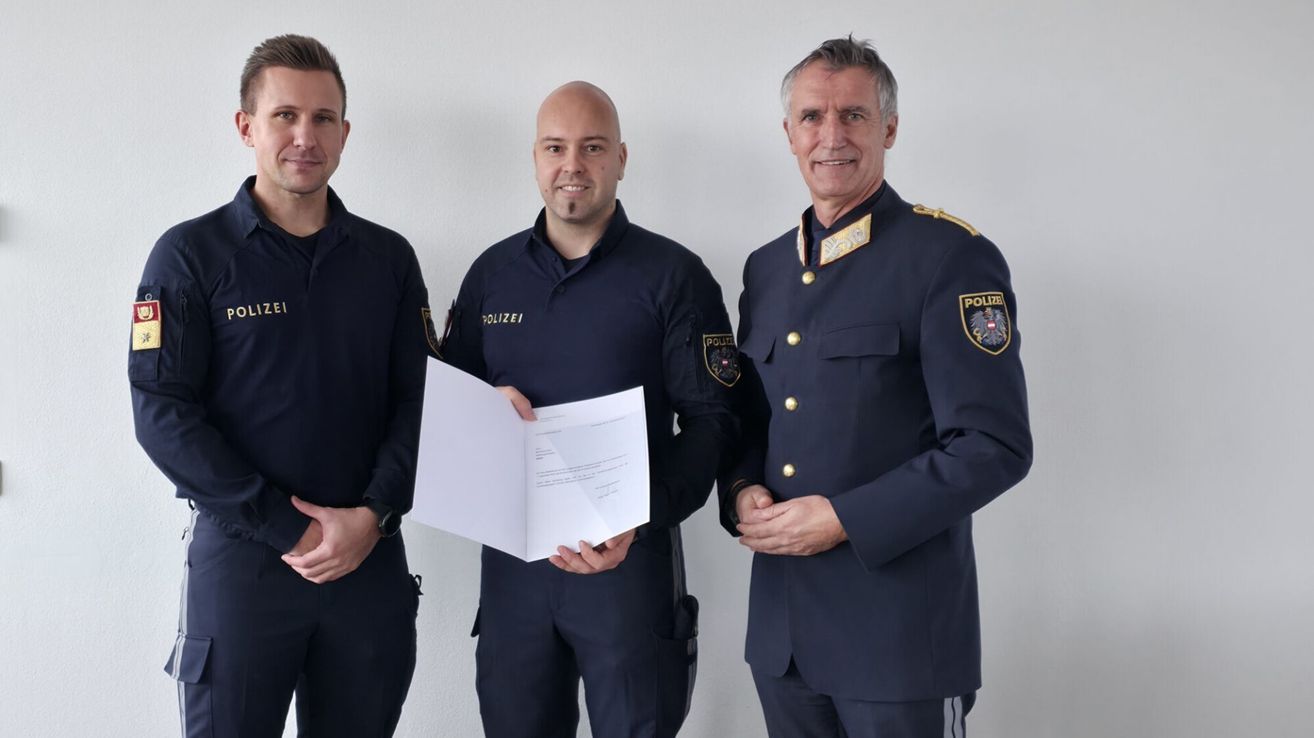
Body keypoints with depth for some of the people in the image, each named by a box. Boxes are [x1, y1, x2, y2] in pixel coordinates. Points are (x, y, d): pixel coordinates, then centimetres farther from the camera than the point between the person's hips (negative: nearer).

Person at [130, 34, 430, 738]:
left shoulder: (389, 257, 6)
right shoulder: (190, 254, -3)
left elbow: (418, 398, 4)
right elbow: (163, 413, -9)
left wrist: (372, 515, -11)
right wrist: (290, 529, -14)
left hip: (373, 557, 3)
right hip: (240, 558, -2)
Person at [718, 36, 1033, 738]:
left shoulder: (950, 257, -10)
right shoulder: (766, 267, 10)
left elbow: (995, 445, -15)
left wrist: (845, 519, -18)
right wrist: (742, 492, -3)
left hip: (900, 628, -5)